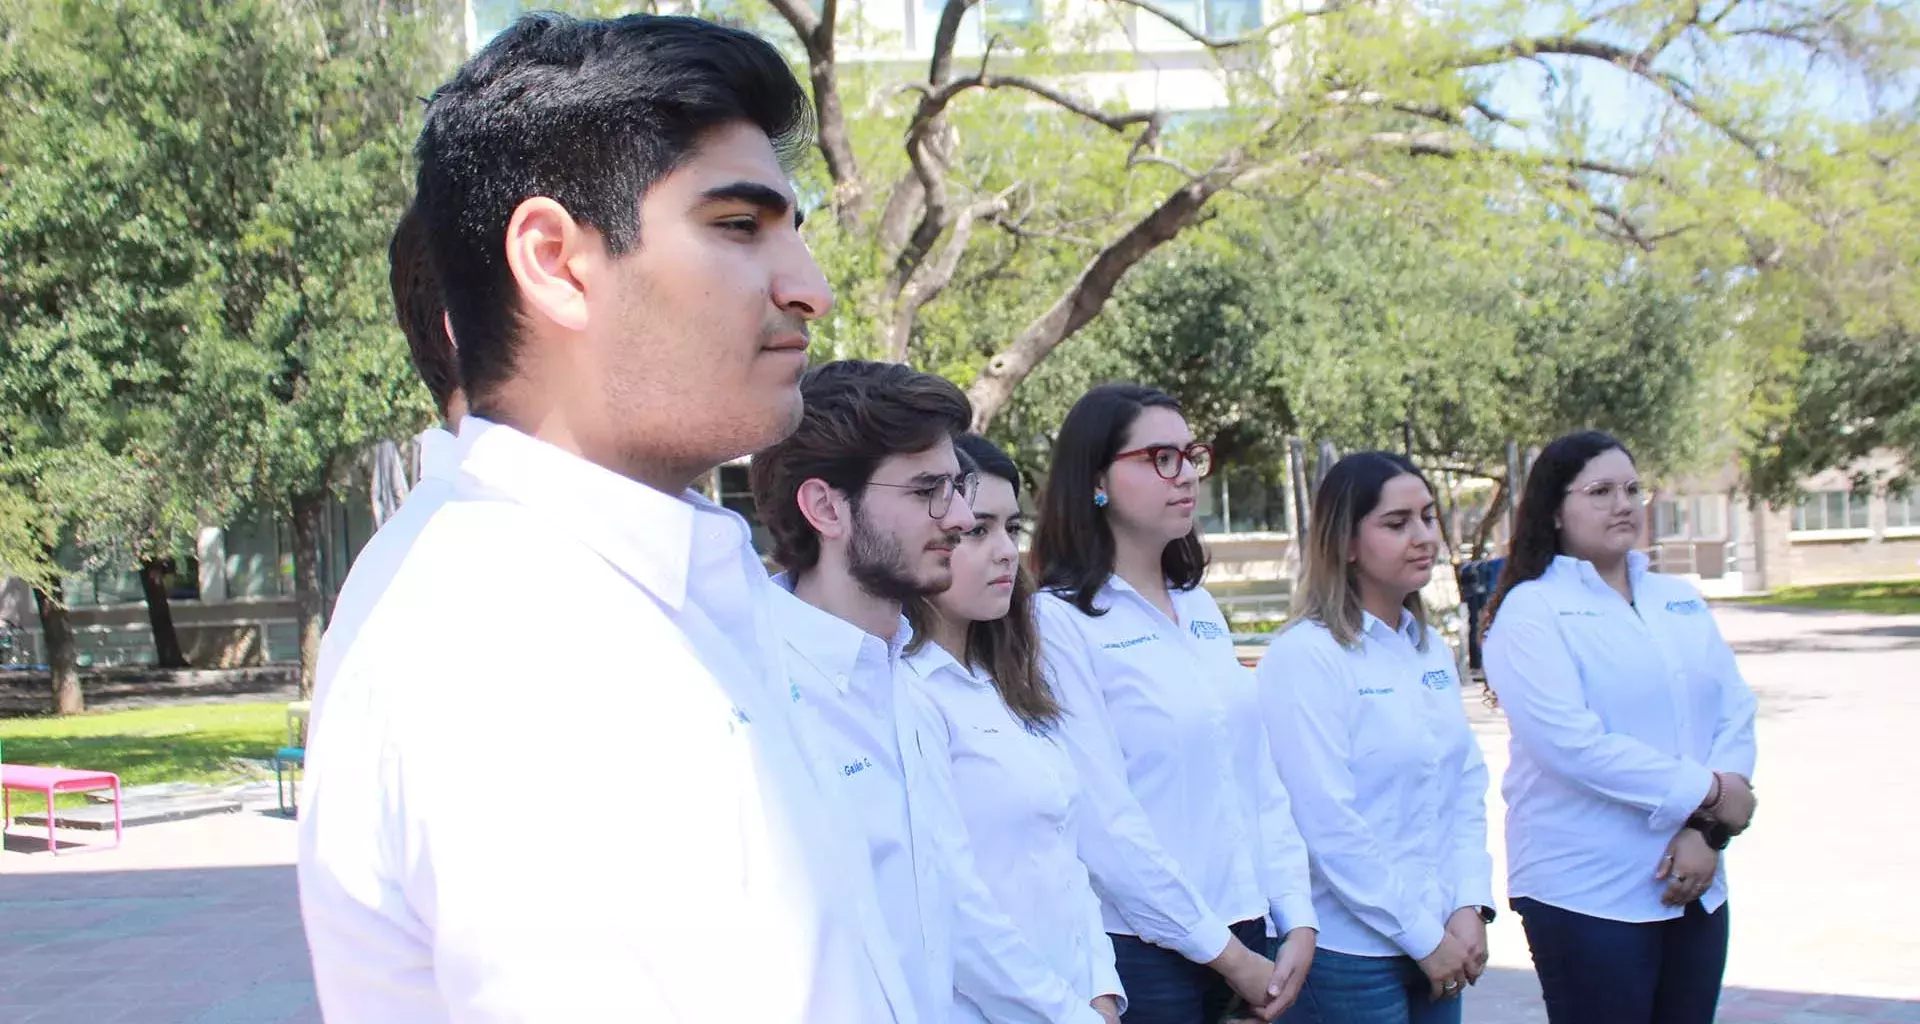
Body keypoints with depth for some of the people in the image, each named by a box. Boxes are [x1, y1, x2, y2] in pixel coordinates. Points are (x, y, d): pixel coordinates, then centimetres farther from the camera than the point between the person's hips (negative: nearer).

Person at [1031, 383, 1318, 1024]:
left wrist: (1298, 922, 0)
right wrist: (1224, 953, -13)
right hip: (1143, 948, -6)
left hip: (1248, 937, 7)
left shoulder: (1201, 609, 11)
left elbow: (1259, 777, 10)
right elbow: (1104, 819, -16)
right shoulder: (1060, 622, -11)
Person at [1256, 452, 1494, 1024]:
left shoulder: (1431, 650, 9)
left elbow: (1467, 785, 10)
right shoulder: (1304, 657, -14)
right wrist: (1424, 935, -13)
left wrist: (1470, 905, -3)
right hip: (1347, 956, -6)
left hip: (1440, 947, 7)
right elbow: (1328, 823, -18)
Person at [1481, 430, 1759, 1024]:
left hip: (1694, 885, 6)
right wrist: (1705, 792, -14)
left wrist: (1707, 830, -11)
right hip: (1586, 892, -6)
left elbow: (1735, 714, 4)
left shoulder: (1681, 602, 12)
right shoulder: (1531, 611, -7)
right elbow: (1572, 742, -18)